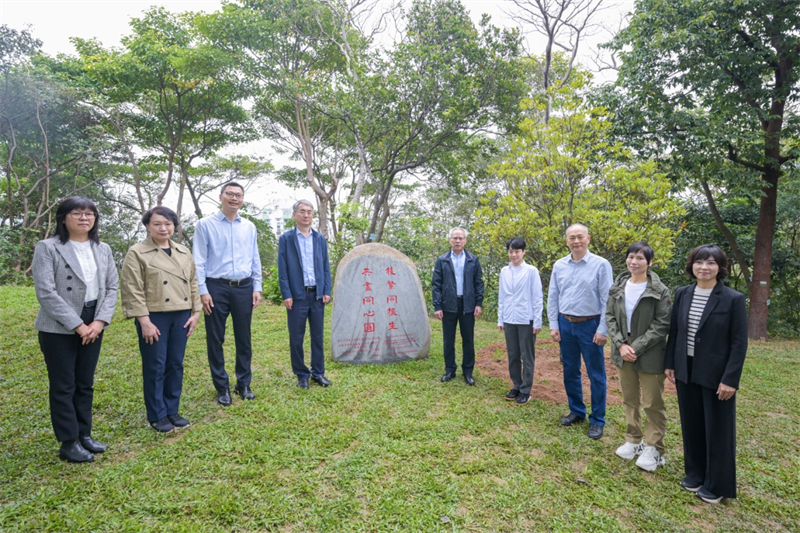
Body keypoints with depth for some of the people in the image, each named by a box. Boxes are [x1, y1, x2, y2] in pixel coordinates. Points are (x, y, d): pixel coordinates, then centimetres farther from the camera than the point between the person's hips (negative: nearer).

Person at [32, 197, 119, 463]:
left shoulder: (103, 249, 7)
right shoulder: (47, 248, -8)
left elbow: (112, 287, 5)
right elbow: (45, 292, -15)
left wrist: (100, 321, -8)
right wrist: (77, 325, -16)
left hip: (93, 326, 5)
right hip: (59, 329, -5)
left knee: (85, 384, 14)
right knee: (63, 386, 5)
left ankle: (84, 435, 27)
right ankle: (69, 443, 17)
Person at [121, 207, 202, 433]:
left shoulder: (184, 252, 10)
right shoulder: (137, 253, -5)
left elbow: (192, 284, 13)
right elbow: (133, 290, -9)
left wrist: (196, 312, 6)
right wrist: (144, 321, -14)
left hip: (181, 316, 5)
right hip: (154, 317, -5)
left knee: (176, 365, 11)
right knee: (155, 367, 4)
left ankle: (172, 410, 25)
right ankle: (157, 415, 19)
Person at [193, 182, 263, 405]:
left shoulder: (249, 227, 9)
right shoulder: (206, 224, 0)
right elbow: (198, 261, -3)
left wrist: (257, 287, 6)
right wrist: (203, 291, -9)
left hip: (244, 288, 3)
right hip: (216, 287, -3)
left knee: (244, 338, 9)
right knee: (215, 339, 5)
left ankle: (244, 384, 23)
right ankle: (222, 387, 18)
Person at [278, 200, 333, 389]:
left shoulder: (320, 238, 9)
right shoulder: (286, 239, -1)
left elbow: (326, 267, 10)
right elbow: (282, 270, -3)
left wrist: (326, 291, 2)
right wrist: (286, 295, -9)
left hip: (317, 294, 3)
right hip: (297, 295, -3)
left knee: (317, 335, 11)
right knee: (296, 337, 5)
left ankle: (318, 372, 23)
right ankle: (302, 375, 19)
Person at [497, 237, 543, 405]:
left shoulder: (531, 271, -6)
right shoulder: (504, 271, 6)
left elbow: (537, 297, -5)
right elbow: (501, 297, 11)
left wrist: (537, 321, -7)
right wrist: (500, 319, 10)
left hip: (526, 320, -4)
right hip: (509, 320, 4)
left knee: (527, 357, 5)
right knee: (512, 356, 12)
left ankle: (525, 390, 15)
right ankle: (516, 386, 25)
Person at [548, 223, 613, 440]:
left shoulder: (601, 265, -8)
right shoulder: (559, 265, 3)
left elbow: (608, 300, -9)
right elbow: (552, 297, 7)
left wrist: (603, 330, -12)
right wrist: (553, 325, 3)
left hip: (590, 325, -4)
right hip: (565, 324, 4)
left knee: (596, 375, 5)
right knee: (570, 371, 14)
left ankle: (597, 420, 19)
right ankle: (577, 411, 32)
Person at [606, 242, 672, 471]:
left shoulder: (659, 291, -11)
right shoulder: (618, 287, 2)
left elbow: (662, 325, -13)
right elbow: (610, 317, 3)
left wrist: (636, 347, -17)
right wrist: (621, 345, -9)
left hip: (649, 355, -4)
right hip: (623, 352, 5)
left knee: (652, 403, 6)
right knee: (629, 399, 17)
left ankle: (654, 449, 22)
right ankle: (633, 440, 34)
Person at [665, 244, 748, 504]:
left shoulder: (734, 299, -11)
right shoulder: (683, 294, 1)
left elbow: (739, 343, -12)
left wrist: (730, 379, -15)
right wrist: (669, 363, 6)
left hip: (716, 375, -4)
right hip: (686, 372, 4)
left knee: (717, 429, 9)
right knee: (691, 425, 16)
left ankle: (716, 485, 26)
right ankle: (695, 473, 34)